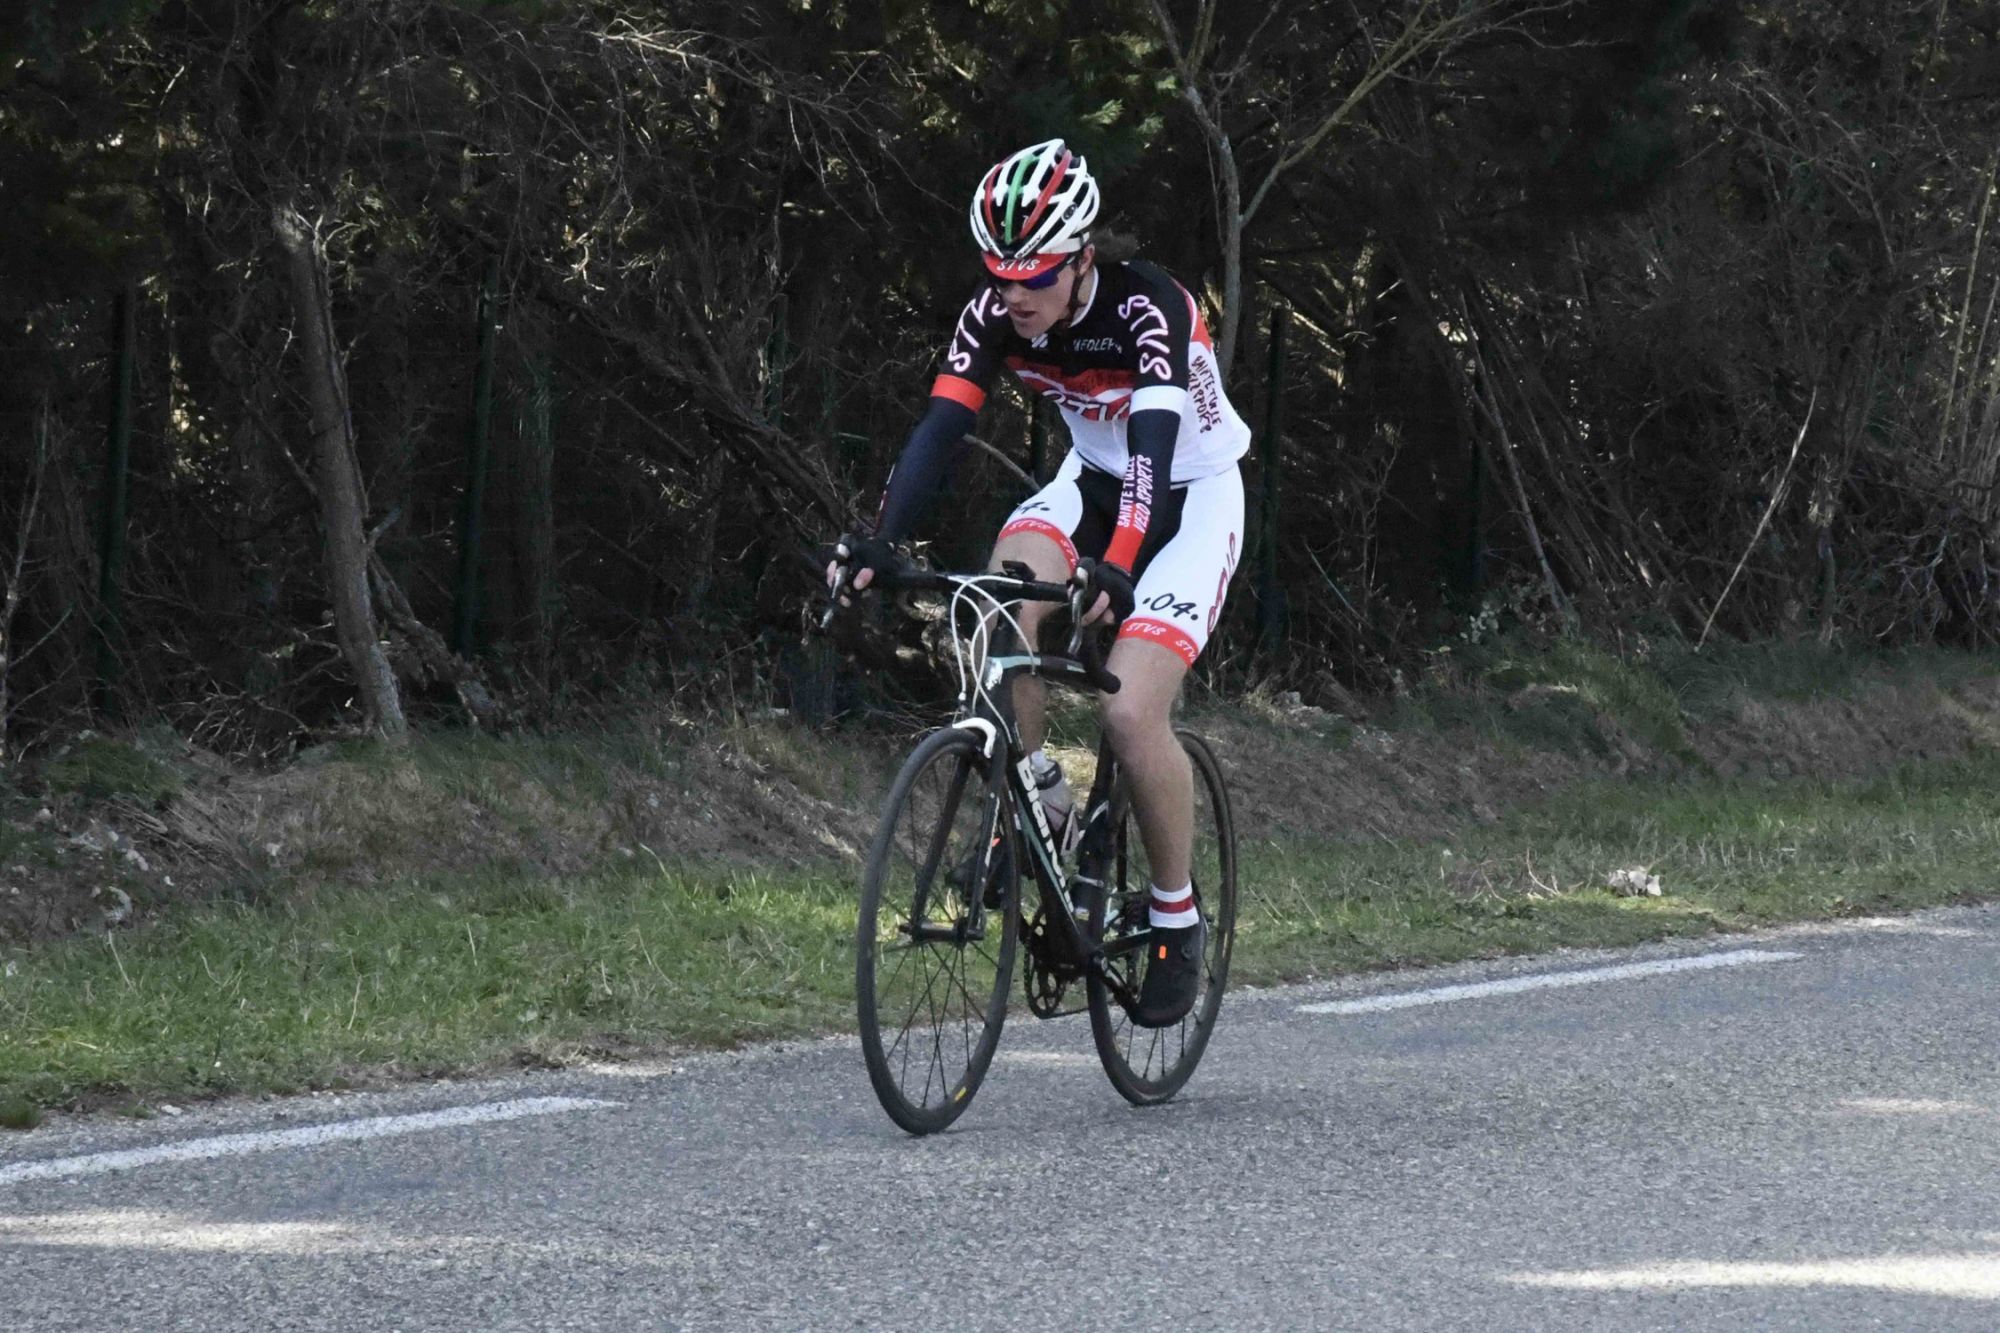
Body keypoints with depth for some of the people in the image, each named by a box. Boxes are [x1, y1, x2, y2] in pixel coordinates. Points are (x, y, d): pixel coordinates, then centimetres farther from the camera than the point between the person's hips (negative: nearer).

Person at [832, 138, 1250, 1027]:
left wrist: (1118, 569, -58)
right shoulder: (994, 315, -16)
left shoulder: (1147, 311, -31)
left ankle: (1177, 921, -1)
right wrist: (878, 544, -39)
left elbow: (1153, 446, -43)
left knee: (1130, 711, -21)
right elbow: (940, 429, -23)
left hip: (1192, 497, -5)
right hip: (1093, 480, 5)